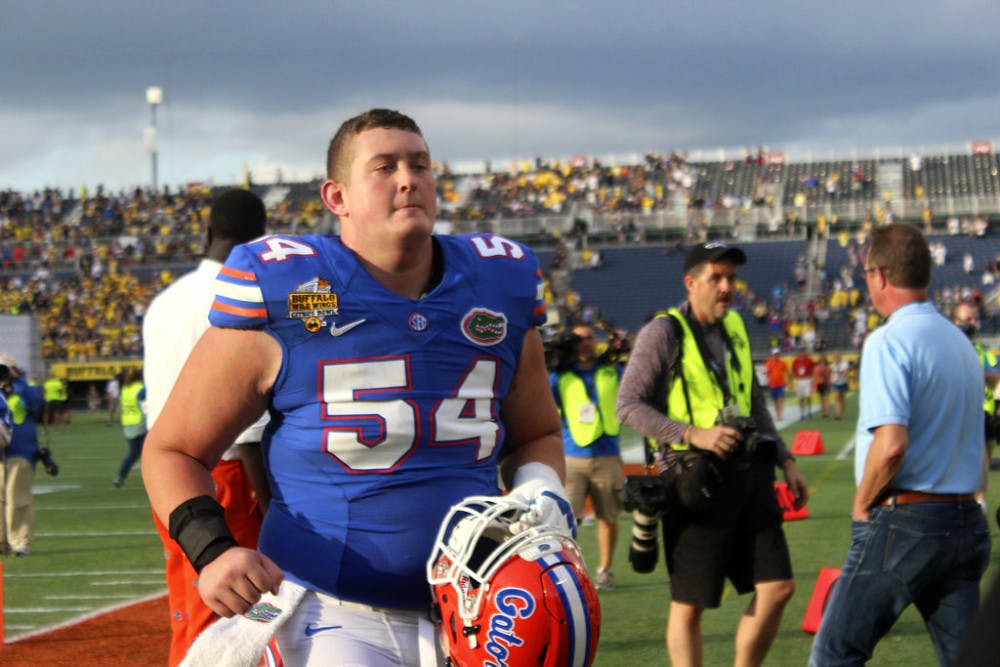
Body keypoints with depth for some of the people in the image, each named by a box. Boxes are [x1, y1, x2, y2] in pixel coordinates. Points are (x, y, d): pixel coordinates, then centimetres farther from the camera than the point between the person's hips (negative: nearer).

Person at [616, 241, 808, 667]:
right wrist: (694, 434, -21)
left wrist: (786, 462, 17)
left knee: (778, 587, 2)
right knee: (689, 605, 0)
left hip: (747, 475, 7)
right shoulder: (663, 333, -7)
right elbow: (628, 405, -13)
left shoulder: (734, 329, 14)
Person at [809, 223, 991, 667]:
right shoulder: (960, 342, 14)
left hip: (903, 525, -8)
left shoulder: (889, 342, -13)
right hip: (966, 523, 8)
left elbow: (891, 444, -24)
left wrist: (863, 505, -8)